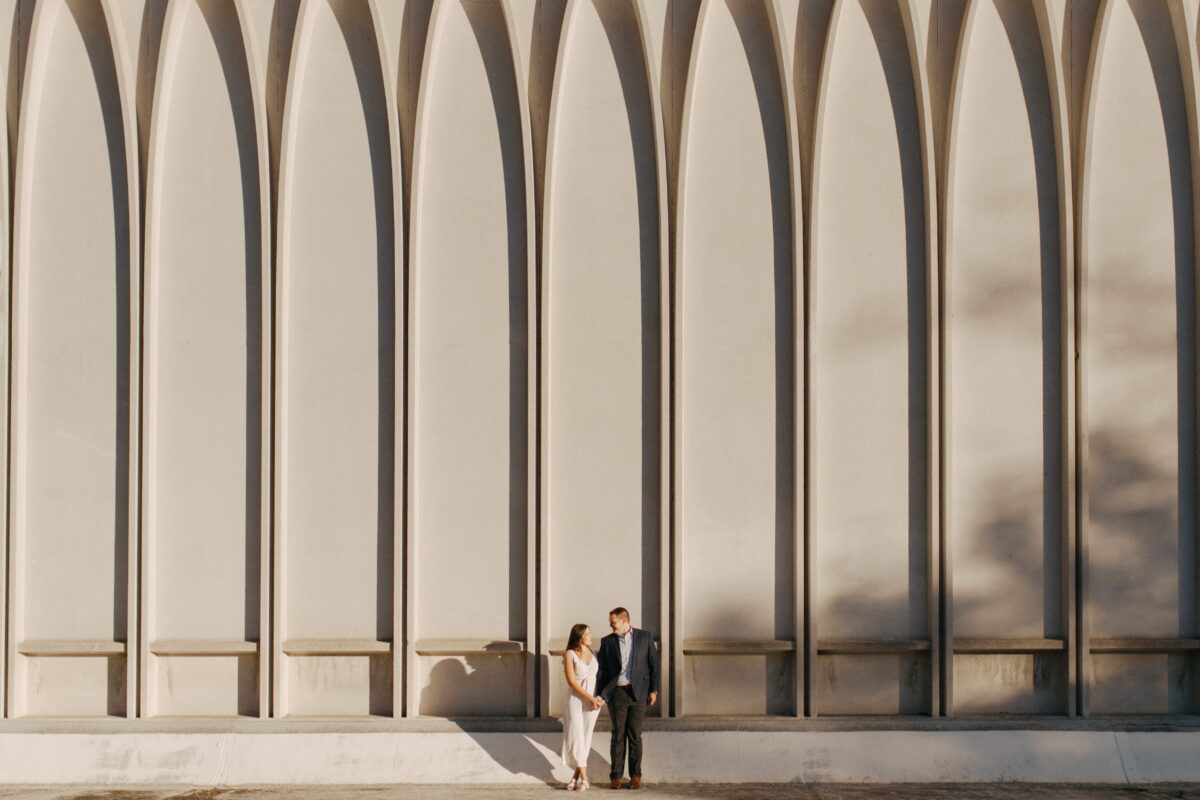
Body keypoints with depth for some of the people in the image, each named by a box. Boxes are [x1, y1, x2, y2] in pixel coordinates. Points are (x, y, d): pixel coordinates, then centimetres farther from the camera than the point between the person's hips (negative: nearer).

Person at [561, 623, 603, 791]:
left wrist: (601, 697, -5)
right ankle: (583, 778, -4)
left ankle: (577, 775, 9)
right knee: (576, 737, -7)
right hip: (576, 700, -3)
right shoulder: (570, 654, -4)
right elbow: (571, 681, -10)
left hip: (594, 700, 3)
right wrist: (590, 698, -15)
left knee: (586, 738, 3)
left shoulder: (593, 654, 10)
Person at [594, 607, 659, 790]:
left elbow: (653, 664, 5)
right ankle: (616, 776, 5)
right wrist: (601, 696, -3)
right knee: (618, 735, 1)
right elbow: (601, 670, 5)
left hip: (638, 692, -1)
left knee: (635, 735, 2)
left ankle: (635, 775, 8)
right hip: (616, 693, 1)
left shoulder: (644, 637, 4)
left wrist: (654, 690, -1)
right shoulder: (607, 641, 6)